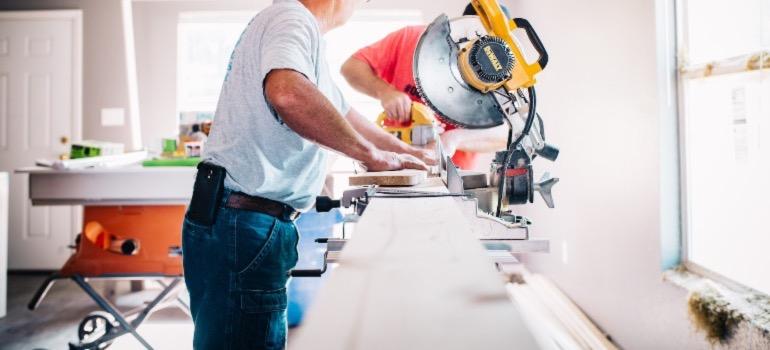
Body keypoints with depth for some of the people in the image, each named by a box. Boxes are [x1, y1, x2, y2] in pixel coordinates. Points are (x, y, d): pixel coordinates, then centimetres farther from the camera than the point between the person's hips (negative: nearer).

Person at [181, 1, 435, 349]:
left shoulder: (302, 32, 20)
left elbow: (342, 113, 30)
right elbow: (288, 94, -35)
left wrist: (407, 152, 36)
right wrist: (372, 154, -23)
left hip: (244, 221, 10)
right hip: (242, 224, -10)